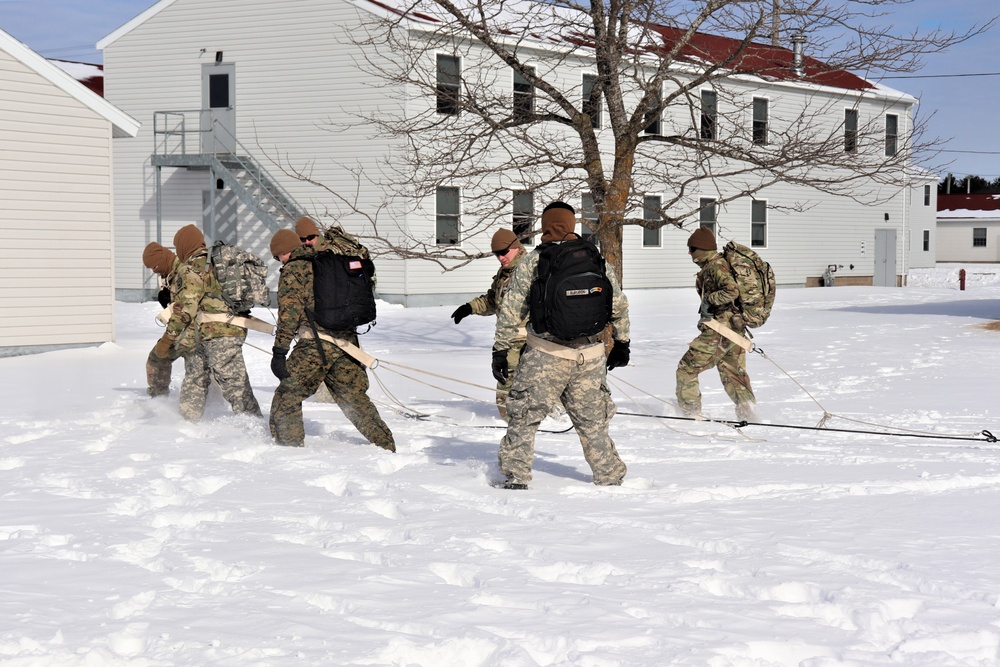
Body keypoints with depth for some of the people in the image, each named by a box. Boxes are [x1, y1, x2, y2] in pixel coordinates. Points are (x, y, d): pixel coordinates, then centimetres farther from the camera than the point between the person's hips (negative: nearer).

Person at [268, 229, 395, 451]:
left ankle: (288, 447, 2)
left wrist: (279, 351, -12)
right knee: (354, 397, 14)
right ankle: (386, 445, 12)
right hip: (347, 341, 7)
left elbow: (289, 312, -10)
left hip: (316, 344, -7)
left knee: (287, 397, 5)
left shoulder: (293, 270, 0)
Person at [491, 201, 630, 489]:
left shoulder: (532, 261, -4)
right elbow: (619, 306, 13)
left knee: (523, 417, 9)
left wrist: (500, 350, 1)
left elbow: (511, 310, -5)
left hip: (545, 356, -3)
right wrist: (621, 343, 26)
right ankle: (610, 478, 22)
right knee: (592, 420, 16)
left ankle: (516, 477, 6)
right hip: (590, 356, 3)